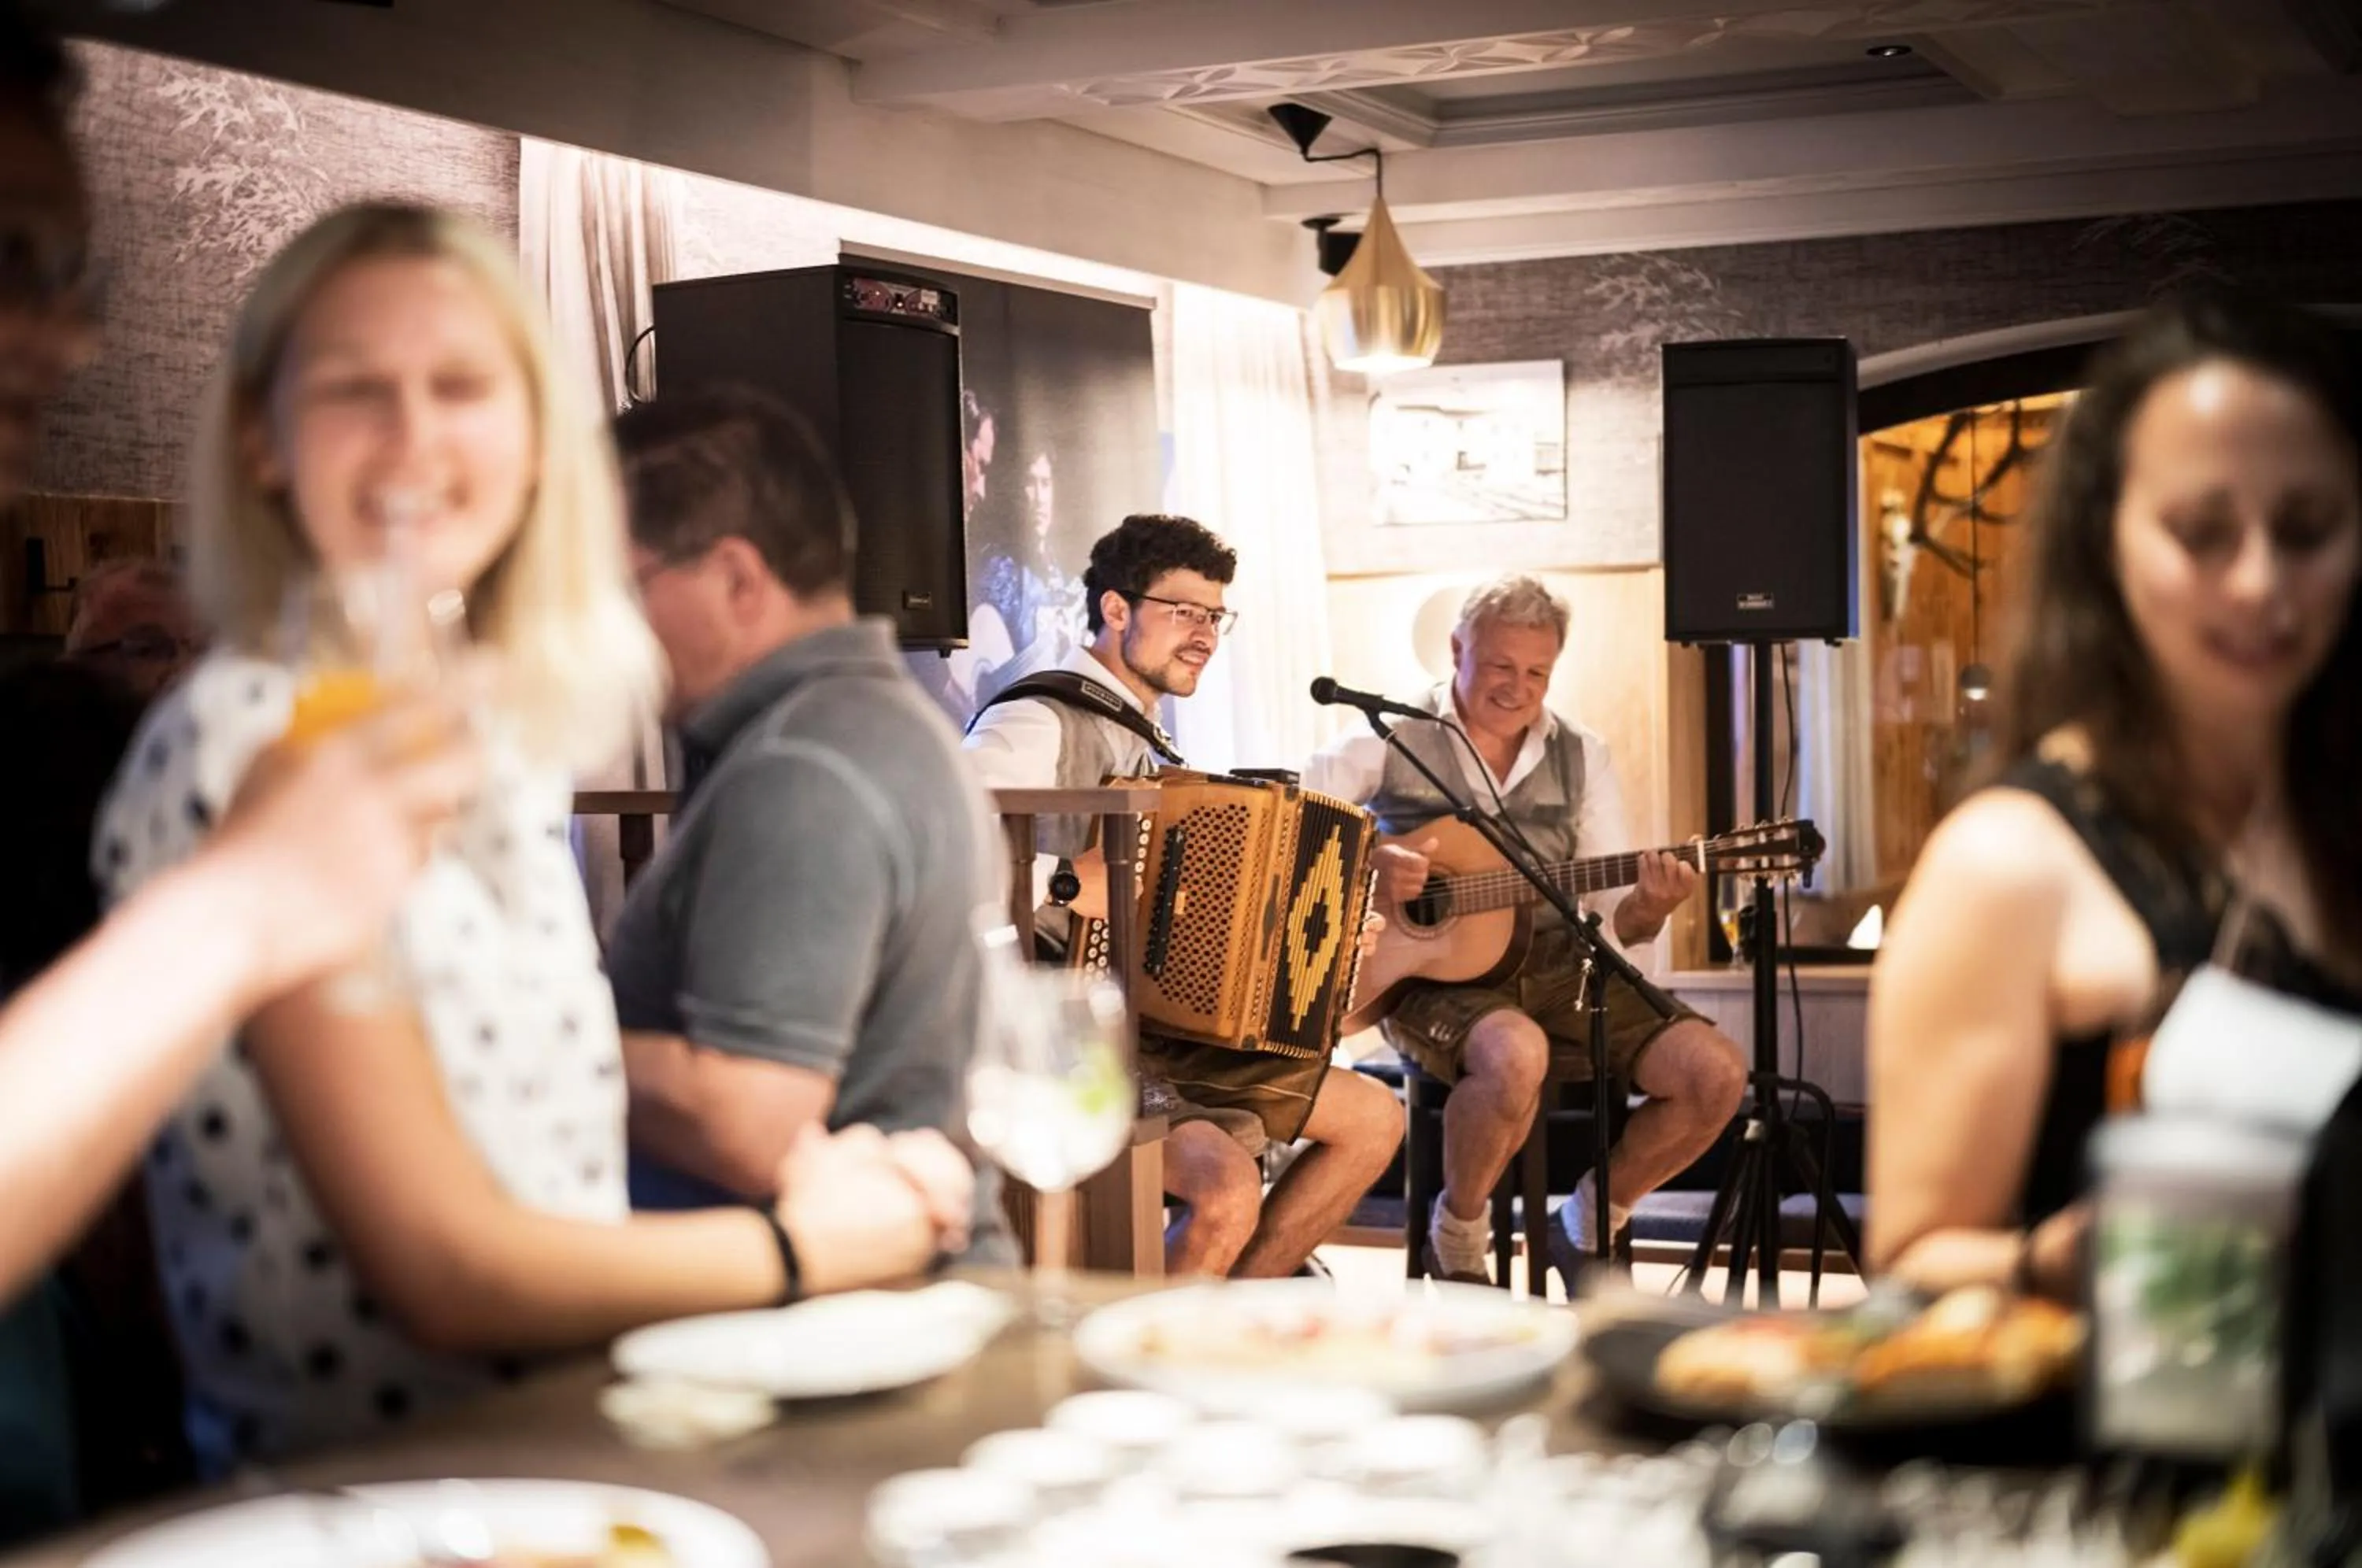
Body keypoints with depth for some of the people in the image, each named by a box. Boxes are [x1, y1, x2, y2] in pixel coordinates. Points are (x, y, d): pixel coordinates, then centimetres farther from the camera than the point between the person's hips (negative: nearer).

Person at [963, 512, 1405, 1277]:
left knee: (1373, 1117, 10)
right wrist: (1066, 883, -29)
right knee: (1227, 1186, -31)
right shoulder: (1035, 725, -13)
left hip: (1158, 1033, 10)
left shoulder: (1140, 742, 18)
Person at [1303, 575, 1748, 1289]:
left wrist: (1650, 906, -15)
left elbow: (1613, 919, 9)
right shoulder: (1394, 739, 1)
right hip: (1433, 970, -5)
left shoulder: (1581, 757, 12)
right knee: (1517, 1055, -39)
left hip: (1555, 967, 5)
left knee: (1717, 1073, -15)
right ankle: (1457, 1238, -8)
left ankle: (1590, 1224, 12)